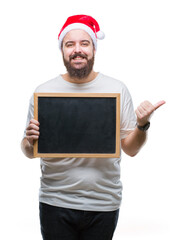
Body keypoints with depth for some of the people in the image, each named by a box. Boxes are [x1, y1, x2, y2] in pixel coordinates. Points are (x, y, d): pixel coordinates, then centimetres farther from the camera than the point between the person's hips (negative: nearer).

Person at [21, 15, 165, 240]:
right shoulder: (43, 91, 0)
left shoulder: (117, 89, 2)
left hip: (104, 204, 1)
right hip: (55, 203, 0)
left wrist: (142, 125, -14)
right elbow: (29, 152, 4)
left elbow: (130, 149, 4)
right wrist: (30, 142, -17)